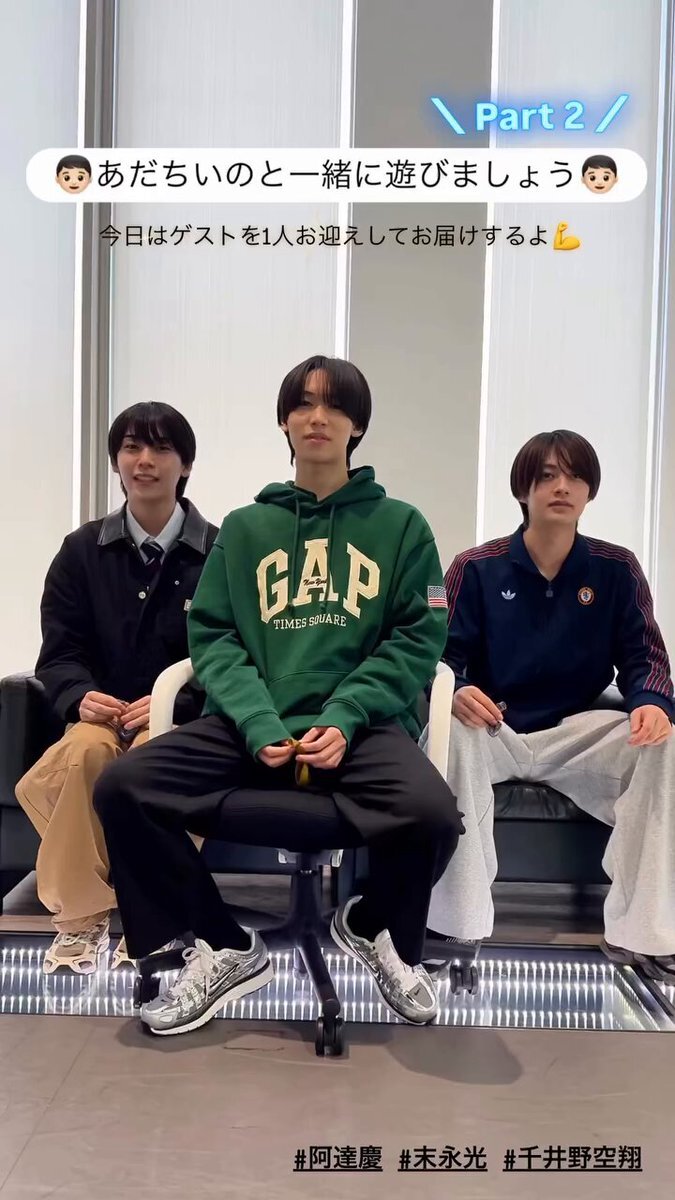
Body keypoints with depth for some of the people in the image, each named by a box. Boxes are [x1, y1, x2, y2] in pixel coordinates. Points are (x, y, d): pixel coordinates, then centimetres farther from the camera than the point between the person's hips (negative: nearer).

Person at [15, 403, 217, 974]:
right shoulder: (82, 550, 10)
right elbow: (59, 652, 7)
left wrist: (175, 703, -20)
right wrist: (80, 696, -15)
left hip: (187, 723, -2)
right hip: (101, 720, 2)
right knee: (85, 751, -33)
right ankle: (82, 917, -19)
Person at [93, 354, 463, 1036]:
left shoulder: (399, 524, 11)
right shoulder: (244, 528, 16)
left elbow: (418, 638, 2)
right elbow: (211, 636, 7)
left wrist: (344, 718, -14)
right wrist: (259, 725, -12)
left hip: (361, 724, -2)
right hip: (252, 727, 2)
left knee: (430, 813, -33)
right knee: (123, 788, -21)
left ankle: (377, 929, 4)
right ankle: (222, 950, -1)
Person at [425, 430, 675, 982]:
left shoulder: (617, 569, 3)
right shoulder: (476, 568, -2)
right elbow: (443, 656, -5)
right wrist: (458, 692, -29)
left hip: (575, 733, 2)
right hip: (492, 729, -2)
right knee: (451, 730, -36)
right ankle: (459, 929, -29)